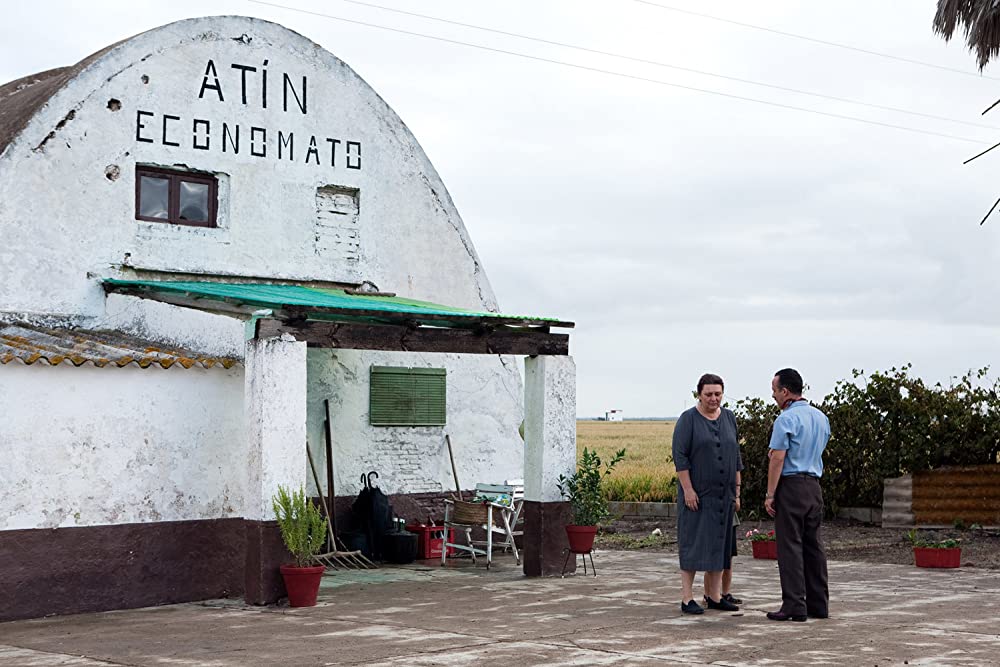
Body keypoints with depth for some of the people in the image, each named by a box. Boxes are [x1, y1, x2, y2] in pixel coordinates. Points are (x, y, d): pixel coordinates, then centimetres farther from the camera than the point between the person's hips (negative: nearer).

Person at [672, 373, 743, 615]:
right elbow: (679, 455, -11)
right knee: (693, 544, -5)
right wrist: (687, 489, -18)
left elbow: (735, 457, 14)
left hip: (723, 495, 6)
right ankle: (687, 599, -2)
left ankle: (714, 596, 14)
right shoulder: (688, 419, -6)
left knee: (719, 544, 8)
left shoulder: (729, 418, 10)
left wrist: (736, 491, 11)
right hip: (696, 494, -6)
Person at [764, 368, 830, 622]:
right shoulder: (821, 417, 12)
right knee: (813, 545, 11)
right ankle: (819, 604, 13)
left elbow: (777, 459, -15)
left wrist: (770, 494, -11)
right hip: (814, 485, 7)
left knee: (790, 546, -5)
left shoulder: (786, 419, -12)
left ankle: (795, 606, -7)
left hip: (791, 485, -7)